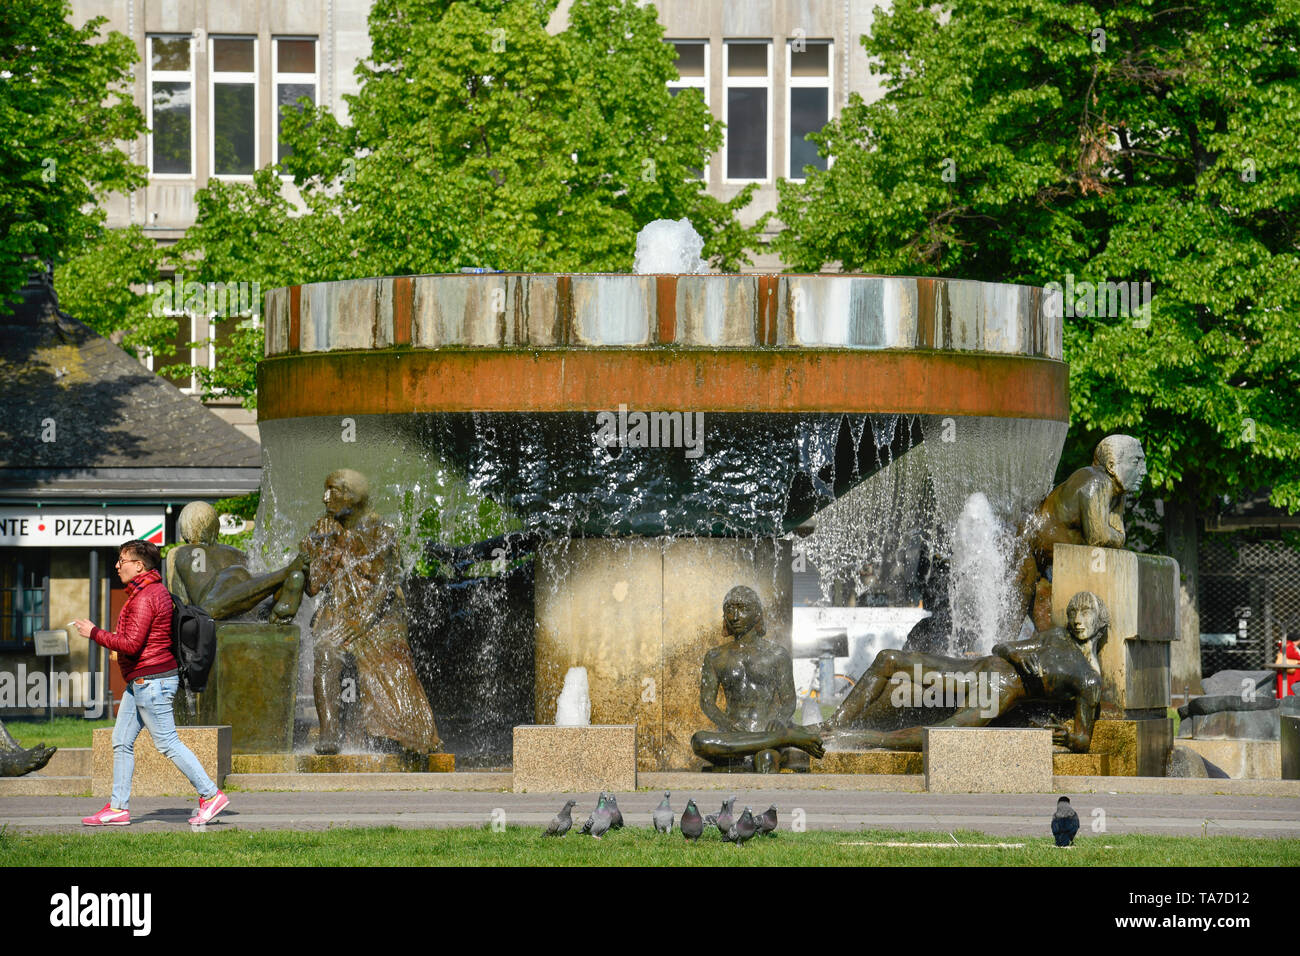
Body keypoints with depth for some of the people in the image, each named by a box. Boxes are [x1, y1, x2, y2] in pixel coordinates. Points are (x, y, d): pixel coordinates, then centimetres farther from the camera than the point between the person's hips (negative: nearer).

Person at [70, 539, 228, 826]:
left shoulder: (146, 597, -18)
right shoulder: (155, 592, 15)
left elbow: (131, 644, -24)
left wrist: (94, 633, -14)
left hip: (151, 681, -11)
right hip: (140, 682, 11)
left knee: (167, 743, -7)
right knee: (121, 741, 10)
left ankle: (211, 795, -3)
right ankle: (118, 808, 11)